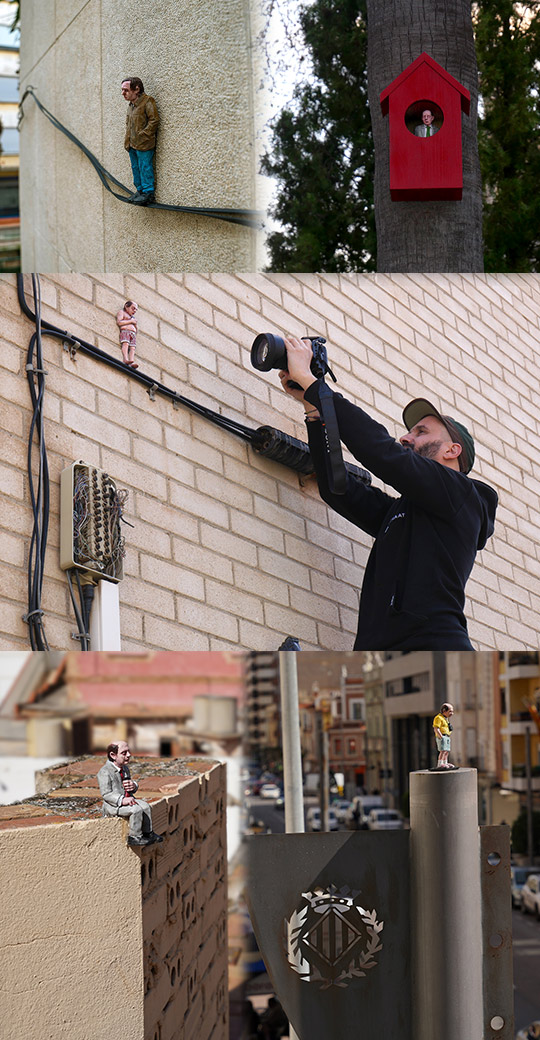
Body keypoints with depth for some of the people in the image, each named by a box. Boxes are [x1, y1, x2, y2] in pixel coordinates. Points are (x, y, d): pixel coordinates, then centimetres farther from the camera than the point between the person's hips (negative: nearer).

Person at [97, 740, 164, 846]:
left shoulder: (125, 768, 12)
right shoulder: (105, 772, -17)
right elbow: (106, 794, -20)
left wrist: (133, 785, -4)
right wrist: (122, 800, -33)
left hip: (127, 799, 9)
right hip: (113, 805, -9)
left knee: (145, 806, -7)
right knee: (136, 809, -25)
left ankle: (148, 833, 7)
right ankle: (135, 837, -14)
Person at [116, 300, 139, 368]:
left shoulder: (133, 317, 36)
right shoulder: (121, 312, 15)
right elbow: (119, 322, -3)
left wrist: (135, 324, 16)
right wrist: (130, 321, 0)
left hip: (133, 334, 6)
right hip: (124, 331, -6)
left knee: (132, 347, -18)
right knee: (125, 344, -30)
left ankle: (132, 363, -39)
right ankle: (125, 359, -49)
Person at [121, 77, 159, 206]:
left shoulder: (148, 102, -12)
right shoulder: (131, 104, 15)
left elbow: (154, 121, -17)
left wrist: (142, 135, -17)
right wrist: (128, 140, 15)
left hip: (144, 145, -9)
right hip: (132, 144, 9)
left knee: (145, 168, -6)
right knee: (136, 169, 15)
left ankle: (148, 193, -1)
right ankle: (140, 191, 24)